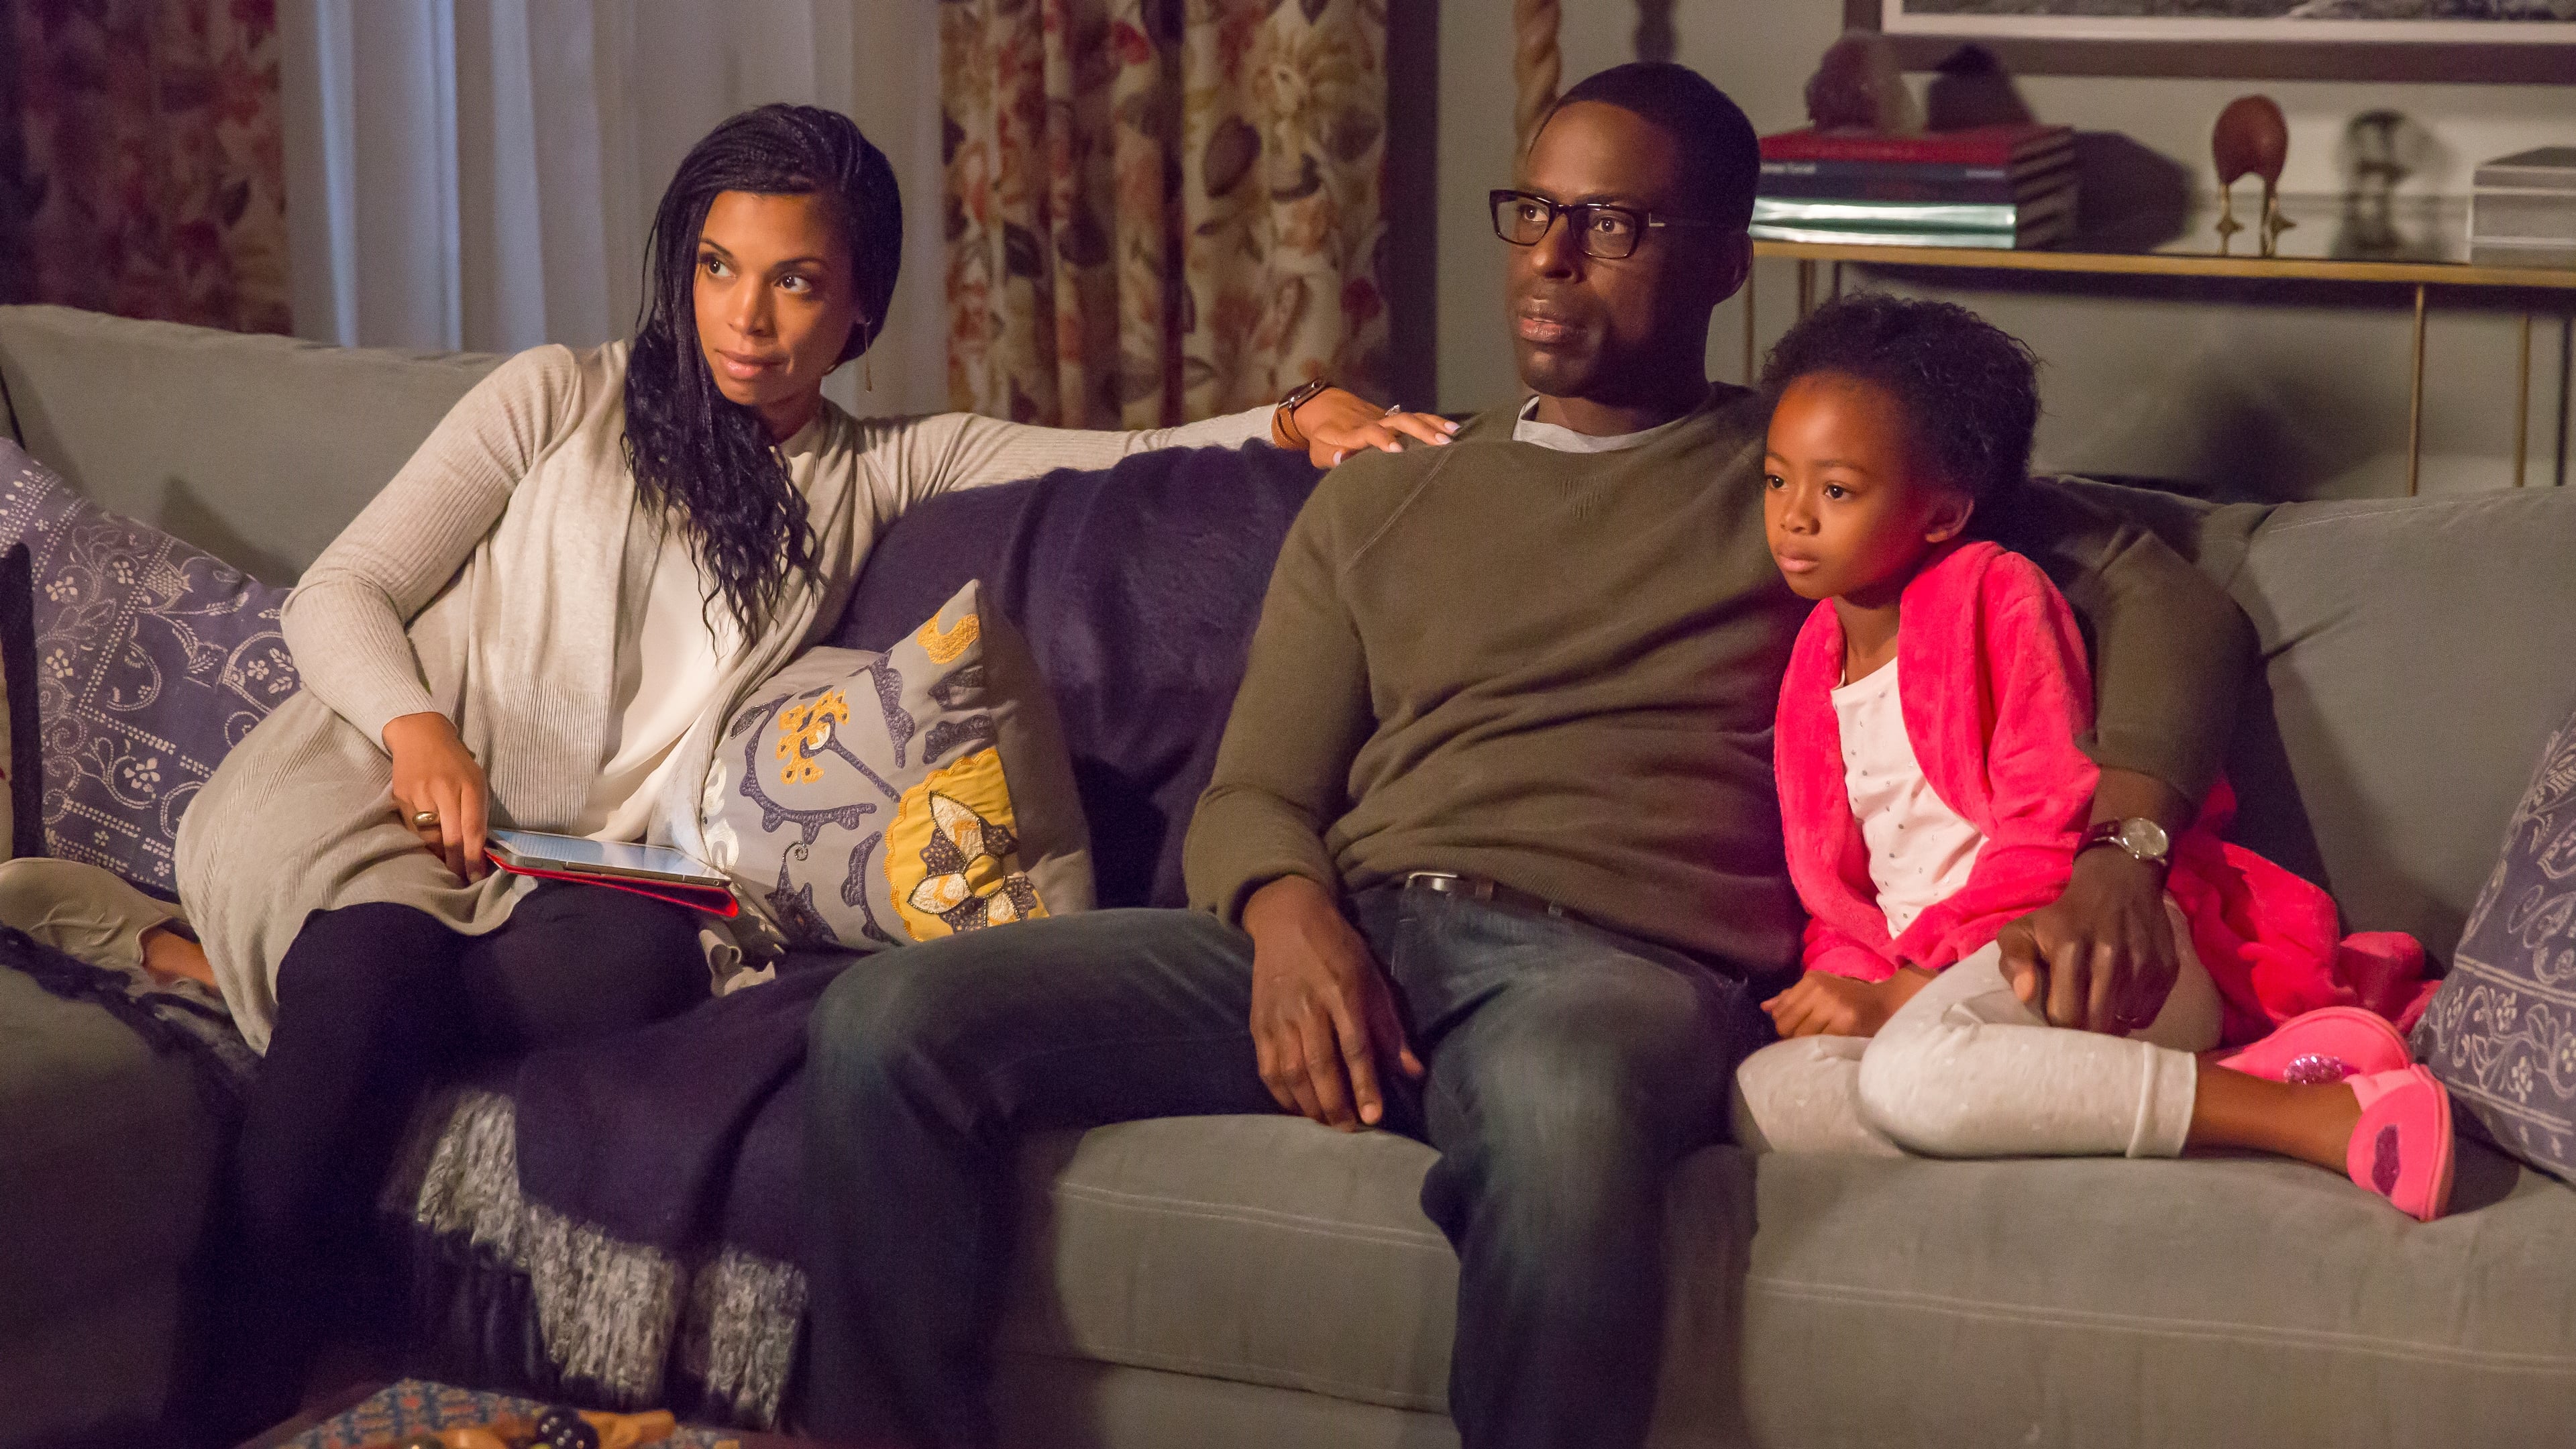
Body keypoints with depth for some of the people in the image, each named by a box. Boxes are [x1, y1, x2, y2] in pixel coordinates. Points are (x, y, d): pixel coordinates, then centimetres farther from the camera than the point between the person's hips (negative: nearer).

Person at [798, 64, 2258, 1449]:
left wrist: (2123, 848, -7)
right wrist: (1288, 914, -7)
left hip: (1622, 963, -4)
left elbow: (2166, 598, 13)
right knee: (890, 1019, -20)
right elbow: (1254, 796, 19)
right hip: (1349, 949, 4)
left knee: (1559, 1104, -44)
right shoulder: (1379, 505, 27)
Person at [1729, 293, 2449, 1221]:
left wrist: (1905, 989, -14)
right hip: (1921, 982, 7)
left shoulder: (1995, 593, 0)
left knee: (1915, 1071, -40)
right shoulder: (1814, 666, 20)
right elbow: (1832, 891, 21)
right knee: (1767, 1093, -27)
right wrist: (1845, 982, -3)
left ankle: (2326, 1114, -36)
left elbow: (2053, 826, -9)